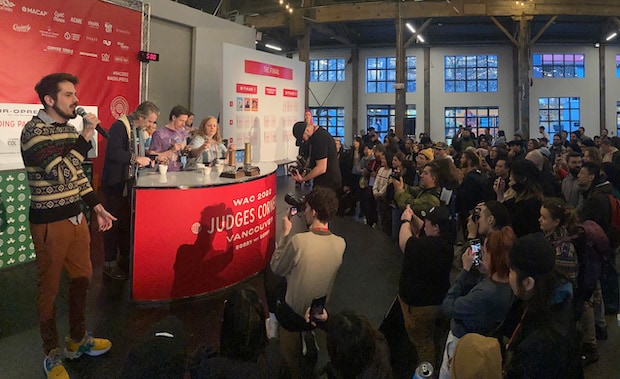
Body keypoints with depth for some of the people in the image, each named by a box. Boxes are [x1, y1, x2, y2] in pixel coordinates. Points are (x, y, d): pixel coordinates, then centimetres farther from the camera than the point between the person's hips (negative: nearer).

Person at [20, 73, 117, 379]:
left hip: (75, 217, 8)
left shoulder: (69, 129, 9)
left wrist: (98, 209, 12)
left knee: (82, 278, 17)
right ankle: (52, 354, 23)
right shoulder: (34, 130, -16)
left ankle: (78, 339, 36)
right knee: (49, 288, 6)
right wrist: (85, 136, -23)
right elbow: (61, 174, -27)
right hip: (49, 223, -8)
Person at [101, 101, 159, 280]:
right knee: (114, 222, -2)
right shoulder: (119, 126, -17)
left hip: (128, 182, 9)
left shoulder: (137, 129, 11)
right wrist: (136, 159, -24)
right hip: (115, 183, -9)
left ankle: (125, 257, 26)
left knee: (127, 220, 14)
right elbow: (113, 152, -29)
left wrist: (147, 160, 5)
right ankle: (109, 263, 9)